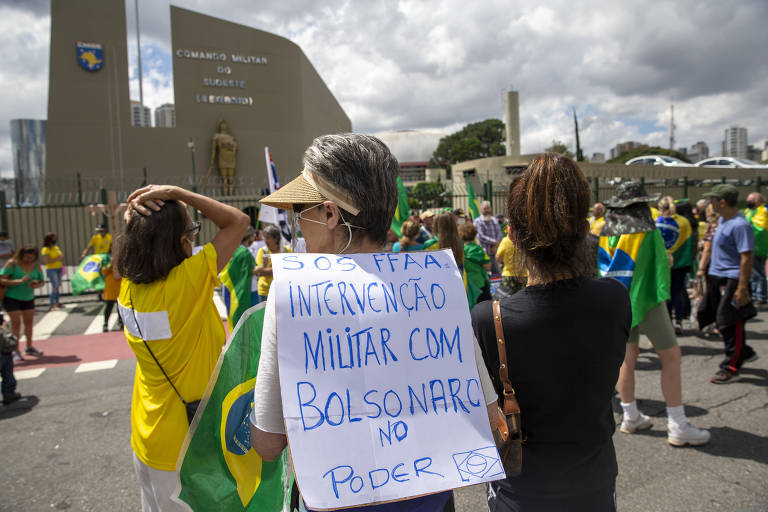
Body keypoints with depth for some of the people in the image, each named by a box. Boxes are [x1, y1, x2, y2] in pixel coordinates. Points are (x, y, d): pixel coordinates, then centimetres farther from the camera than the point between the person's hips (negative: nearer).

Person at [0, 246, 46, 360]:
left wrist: (37, 285, -19)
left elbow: (42, 281, 4)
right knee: (16, 322, -8)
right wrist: (19, 281, -31)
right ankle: (16, 351, -2)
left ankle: (29, 348, 25)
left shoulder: (36, 265, -4)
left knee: (29, 322, 10)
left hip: (28, 298, 5)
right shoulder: (12, 263, -16)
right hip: (12, 298, -4)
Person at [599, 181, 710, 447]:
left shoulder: (606, 232, 2)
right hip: (645, 299, -6)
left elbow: (601, 267, 8)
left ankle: (630, 417, 24)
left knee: (628, 357, 14)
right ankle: (678, 426, 6)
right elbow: (664, 263, -7)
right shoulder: (648, 232, -13)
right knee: (671, 355, 3)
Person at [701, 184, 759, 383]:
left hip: (732, 280, -10)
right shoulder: (721, 220, 10)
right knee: (723, 321, 18)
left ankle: (731, 368, 8)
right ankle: (745, 353, 36)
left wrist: (742, 288, -25)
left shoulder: (740, 225, -20)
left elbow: (747, 258, -22)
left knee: (728, 324, -3)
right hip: (717, 278, 10)